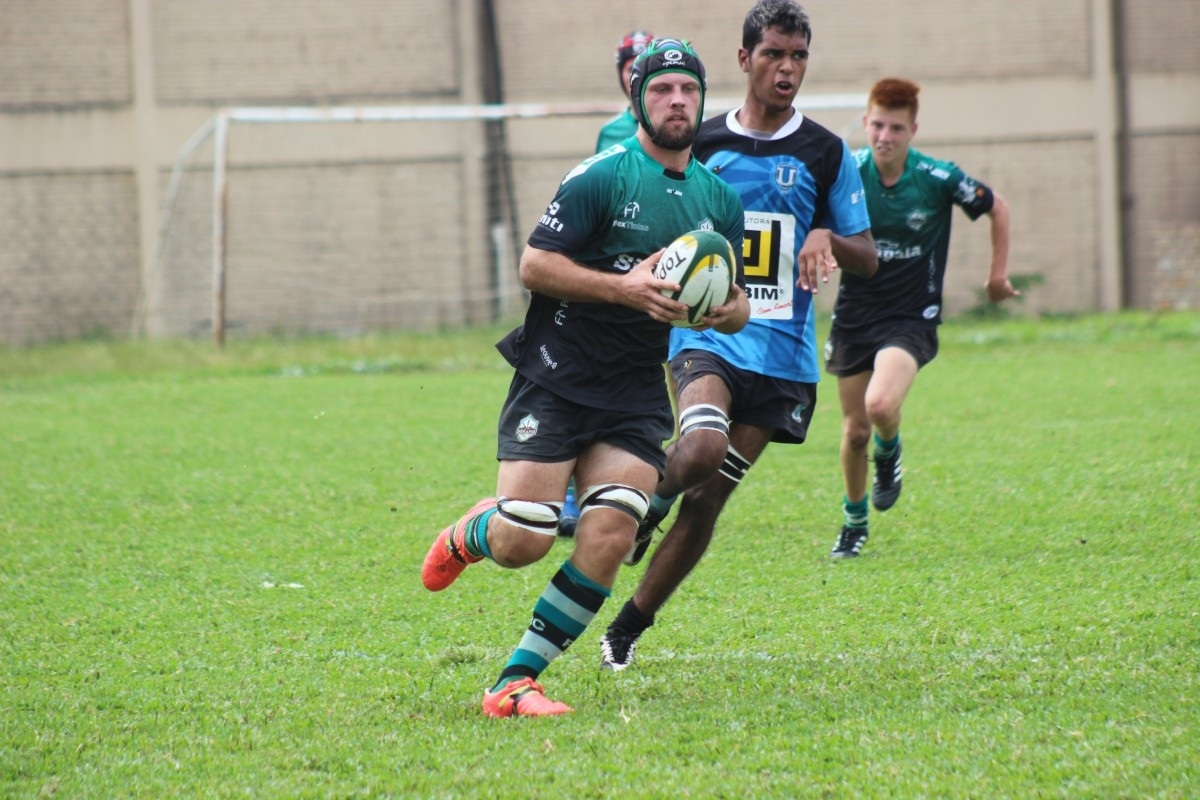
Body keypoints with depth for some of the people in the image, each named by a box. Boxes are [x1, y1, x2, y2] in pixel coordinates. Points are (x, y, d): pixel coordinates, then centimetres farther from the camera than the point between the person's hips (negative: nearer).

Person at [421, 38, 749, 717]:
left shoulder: (720, 201, 10)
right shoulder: (603, 176, -8)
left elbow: (738, 306, 17)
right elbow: (535, 265, -13)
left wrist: (725, 311, -7)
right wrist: (625, 287, -24)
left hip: (639, 395, 4)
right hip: (557, 377, -4)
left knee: (610, 536, -15)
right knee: (521, 544, -11)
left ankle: (516, 681, -5)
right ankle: (471, 533, 28)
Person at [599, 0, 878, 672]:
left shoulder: (827, 154, 4)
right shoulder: (699, 145, 6)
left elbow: (868, 260, 7)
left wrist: (828, 239, -14)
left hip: (784, 349, 1)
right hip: (705, 333, -1)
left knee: (708, 497, 1)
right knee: (702, 448, -32)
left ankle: (630, 627, 16)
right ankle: (653, 498, 2)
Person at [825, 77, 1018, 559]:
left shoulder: (938, 179, -12)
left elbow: (997, 208, 5)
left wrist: (998, 273, 7)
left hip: (912, 316, -2)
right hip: (854, 315, 2)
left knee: (881, 405, -27)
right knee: (854, 430, 8)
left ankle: (889, 452, 11)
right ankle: (854, 521, 33)